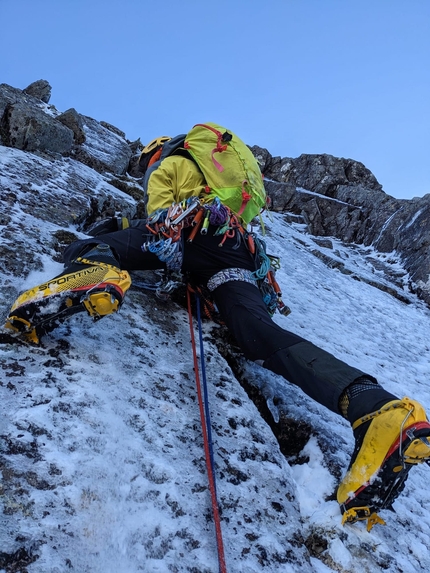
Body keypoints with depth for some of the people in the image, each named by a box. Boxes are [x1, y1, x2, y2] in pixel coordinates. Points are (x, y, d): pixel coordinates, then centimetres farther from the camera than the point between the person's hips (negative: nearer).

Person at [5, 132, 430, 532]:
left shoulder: (168, 164, 27)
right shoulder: (207, 174, 46)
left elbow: (161, 215, 10)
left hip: (189, 230, -4)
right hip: (236, 251, 5)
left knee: (84, 249, 1)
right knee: (259, 331, -18)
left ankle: (94, 272, -43)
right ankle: (374, 406, -41)